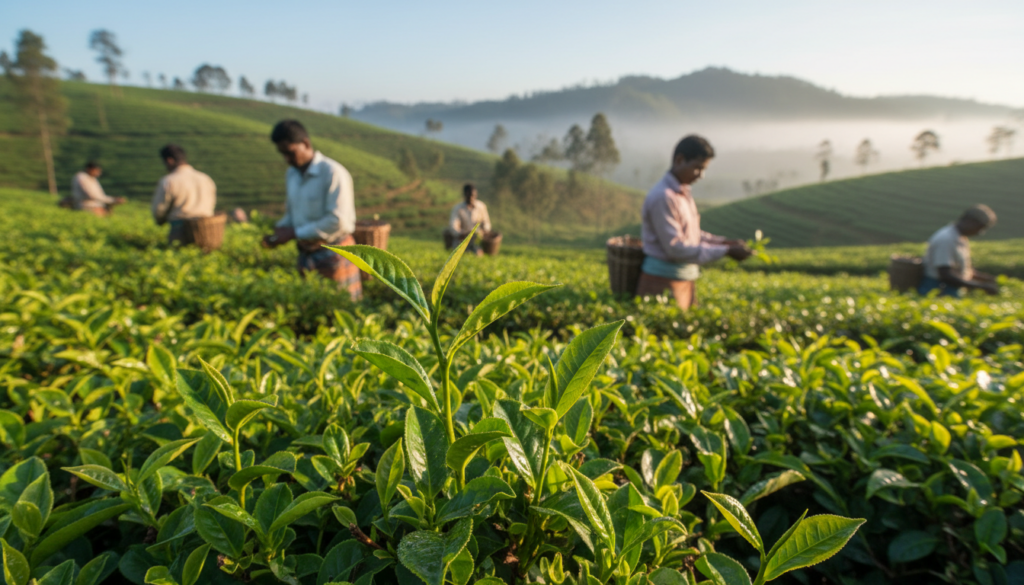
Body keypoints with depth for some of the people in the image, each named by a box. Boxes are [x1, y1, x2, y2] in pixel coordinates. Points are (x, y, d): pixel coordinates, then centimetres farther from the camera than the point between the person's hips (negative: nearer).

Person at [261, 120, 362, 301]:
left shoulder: (333, 173, -15)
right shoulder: (291, 174, 10)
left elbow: (339, 221, -21)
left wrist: (295, 233, -17)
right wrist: (281, 228, 0)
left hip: (333, 252, -7)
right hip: (305, 254, 7)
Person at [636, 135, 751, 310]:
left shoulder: (683, 193, 10)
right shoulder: (663, 197, -19)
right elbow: (675, 248, -20)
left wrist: (725, 242, 3)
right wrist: (725, 251, -17)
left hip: (685, 280, 9)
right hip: (663, 282, -9)